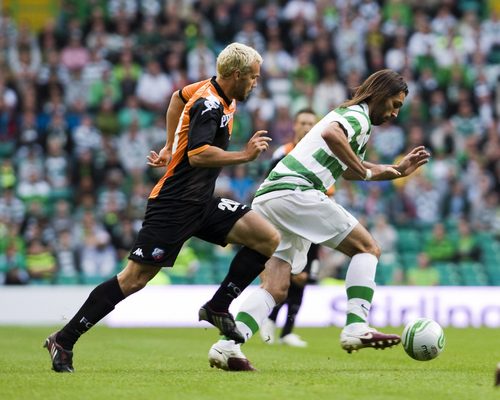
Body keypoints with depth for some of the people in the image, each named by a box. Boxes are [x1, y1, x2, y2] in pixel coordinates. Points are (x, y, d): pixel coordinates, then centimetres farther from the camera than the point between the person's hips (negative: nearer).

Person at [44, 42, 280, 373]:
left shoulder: (211, 90, 9)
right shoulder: (209, 105, -19)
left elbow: (178, 98, 30)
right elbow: (198, 155, -32)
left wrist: (170, 147, 30)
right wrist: (245, 155, -24)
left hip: (201, 203, 9)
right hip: (174, 205, -9)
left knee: (269, 239, -2)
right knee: (134, 279, -8)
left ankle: (218, 308, 5)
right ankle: (64, 340, 1)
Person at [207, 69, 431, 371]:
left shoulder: (351, 115, 30)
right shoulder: (359, 115, -1)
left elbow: (350, 171, 43)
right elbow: (331, 134, -25)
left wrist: (398, 170, 37)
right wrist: (366, 172, -16)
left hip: (268, 198, 9)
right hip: (295, 190, -9)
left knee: (276, 288, 2)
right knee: (368, 248, -3)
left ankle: (227, 346, -14)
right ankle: (356, 327, -15)